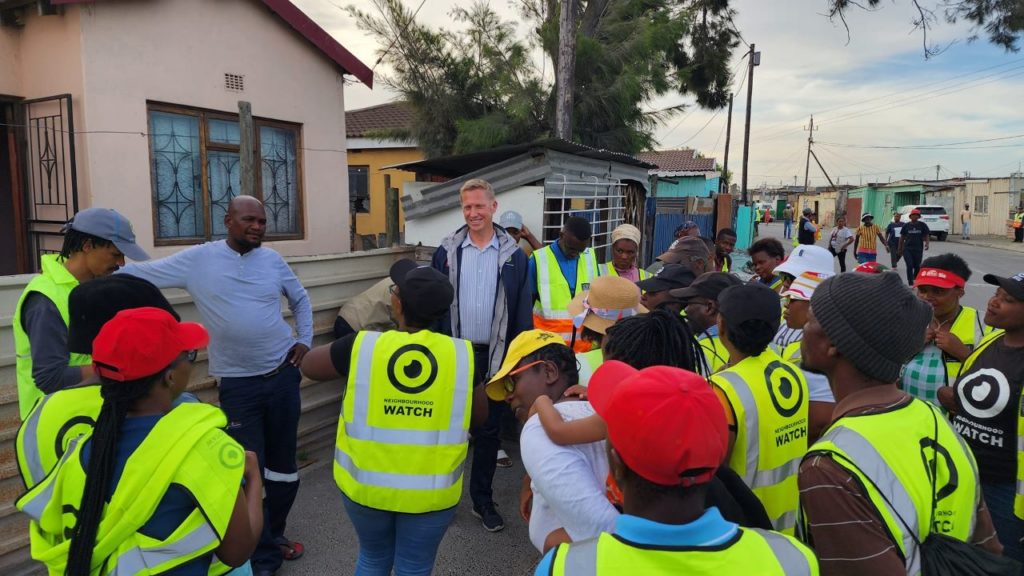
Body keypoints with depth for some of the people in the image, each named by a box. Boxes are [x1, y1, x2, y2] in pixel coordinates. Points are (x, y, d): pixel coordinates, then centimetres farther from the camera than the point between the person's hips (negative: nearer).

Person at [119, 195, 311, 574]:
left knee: (282, 462, 15)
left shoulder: (272, 260, 3)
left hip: (283, 375, 3)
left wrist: (305, 340, 4)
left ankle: (274, 534, 36)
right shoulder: (197, 259, -5)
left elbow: (300, 299, 15)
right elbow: (140, 274, -1)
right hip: (237, 384, -2)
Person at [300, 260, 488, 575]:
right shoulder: (463, 355, -14)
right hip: (431, 491, 0)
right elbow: (480, 416, 1)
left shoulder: (361, 346, -15)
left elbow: (309, 365, 4)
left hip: (365, 484, 1)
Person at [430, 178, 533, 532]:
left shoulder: (513, 256, -1)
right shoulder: (446, 252, 1)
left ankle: (482, 500, 29)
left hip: (495, 356, 0)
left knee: (489, 431, 12)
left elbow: (523, 313, 0)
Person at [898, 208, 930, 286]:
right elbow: (902, 238, 10)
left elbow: (926, 236, 5)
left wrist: (926, 243, -14)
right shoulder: (906, 226, 4)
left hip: (918, 249, 1)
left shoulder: (922, 225, 3)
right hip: (907, 249, -1)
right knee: (909, 266, -11)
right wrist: (900, 249, 12)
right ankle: (910, 283, -8)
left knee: (917, 266, 8)